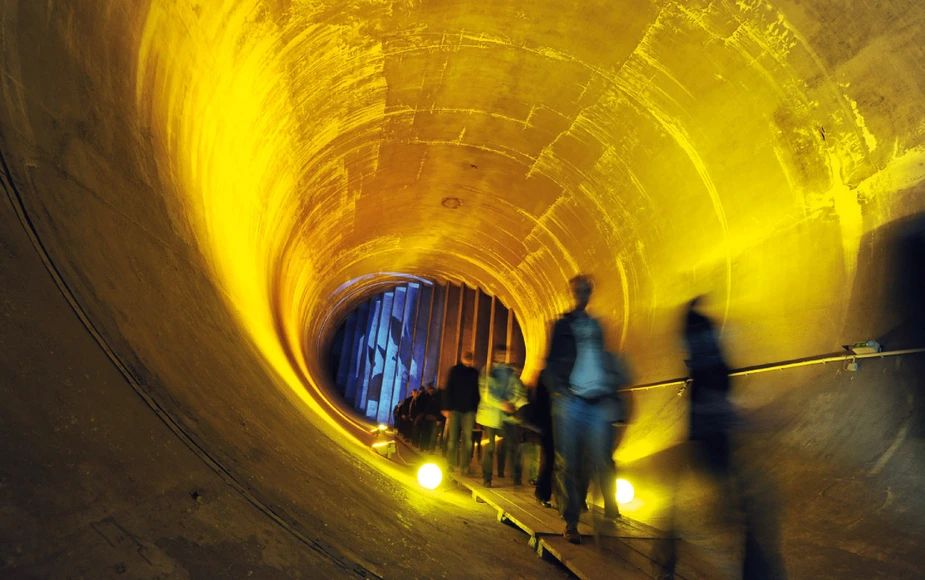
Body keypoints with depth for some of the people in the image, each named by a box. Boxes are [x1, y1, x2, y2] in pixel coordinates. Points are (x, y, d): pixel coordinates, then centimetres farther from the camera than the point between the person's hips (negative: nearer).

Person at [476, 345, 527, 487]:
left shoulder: (510, 372, 11)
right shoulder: (487, 371, 3)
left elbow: (519, 391, 2)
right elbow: (486, 394, -9)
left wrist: (523, 404, -17)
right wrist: (501, 404, -20)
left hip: (508, 415, 2)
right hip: (491, 415, -2)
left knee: (513, 445, -1)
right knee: (490, 446, 2)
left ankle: (516, 477, 12)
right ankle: (486, 478, 15)